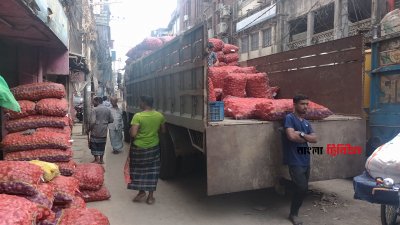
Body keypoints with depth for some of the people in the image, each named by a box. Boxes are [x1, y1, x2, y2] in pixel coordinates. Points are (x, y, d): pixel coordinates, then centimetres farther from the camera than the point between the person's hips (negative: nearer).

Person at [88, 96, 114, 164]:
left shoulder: (94, 109, -13)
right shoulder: (108, 109, 4)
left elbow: (92, 121, -20)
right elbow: (111, 120, 6)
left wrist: (89, 129, -7)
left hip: (96, 131, -5)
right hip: (104, 131, 5)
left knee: (94, 145, 7)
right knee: (102, 145, 16)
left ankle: (97, 159, 6)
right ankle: (101, 159, 22)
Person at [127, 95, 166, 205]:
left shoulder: (138, 116, -18)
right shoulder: (159, 116, -5)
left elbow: (133, 133, -22)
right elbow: (163, 130, 7)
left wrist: (131, 130, -1)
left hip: (139, 147, -3)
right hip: (153, 147, 3)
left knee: (139, 170, 17)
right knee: (152, 171, 13)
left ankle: (141, 192, 25)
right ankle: (150, 195, 19)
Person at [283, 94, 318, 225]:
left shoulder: (306, 122, 15)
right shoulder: (290, 118, -8)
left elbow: (315, 139, 3)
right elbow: (291, 136, -21)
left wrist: (301, 134, -14)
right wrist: (306, 137, -4)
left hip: (306, 161, 8)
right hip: (295, 161, -7)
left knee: (303, 188, 11)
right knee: (302, 188, -10)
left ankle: (294, 212, 27)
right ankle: (293, 214, 10)